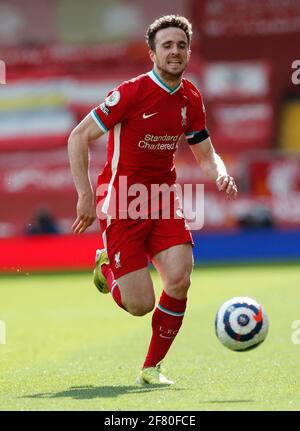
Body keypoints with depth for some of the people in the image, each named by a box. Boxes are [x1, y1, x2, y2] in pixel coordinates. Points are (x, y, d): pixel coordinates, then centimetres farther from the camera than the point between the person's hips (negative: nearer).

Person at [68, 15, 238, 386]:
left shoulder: (191, 99, 5)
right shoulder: (132, 92, -13)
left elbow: (206, 154, 18)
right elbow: (78, 137, -10)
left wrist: (220, 174, -5)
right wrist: (85, 196, -15)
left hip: (164, 201, 5)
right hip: (122, 201, -5)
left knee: (179, 279, -19)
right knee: (140, 305, -11)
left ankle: (151, 368, 2)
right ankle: (107, 265, 26)